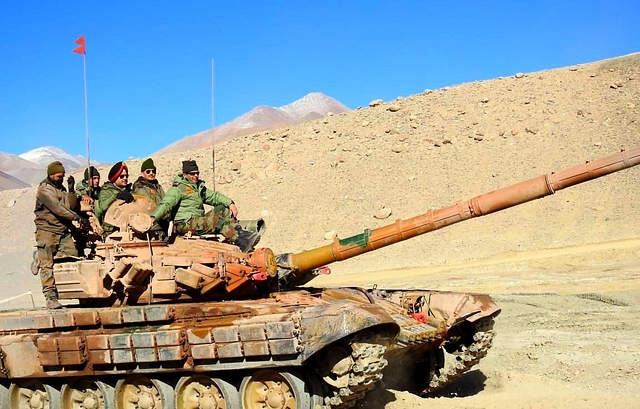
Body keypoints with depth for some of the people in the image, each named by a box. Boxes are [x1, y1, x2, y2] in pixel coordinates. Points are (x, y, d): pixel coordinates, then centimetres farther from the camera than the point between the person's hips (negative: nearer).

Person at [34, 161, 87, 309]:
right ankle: (51, 297, -7)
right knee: (47, 265, -7)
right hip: (47, 232, -7)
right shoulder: (44, 189, -7)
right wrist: (76, 217, -19)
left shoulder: (62, 189, 19)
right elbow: (57, 208, -18)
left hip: (64, 232, 8)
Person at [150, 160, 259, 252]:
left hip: (199, 221, 9)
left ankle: (241, 233, -19)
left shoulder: (199, 187, 21)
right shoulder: (178, 188, -5)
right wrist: (153, 218, -32)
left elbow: (214, 196, 20)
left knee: (222, 210, -3)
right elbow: (166, 204, -16)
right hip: (185, 224, -9)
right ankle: (241, 243, -34)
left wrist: (230, 203, 4)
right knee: (218, 220, -25)